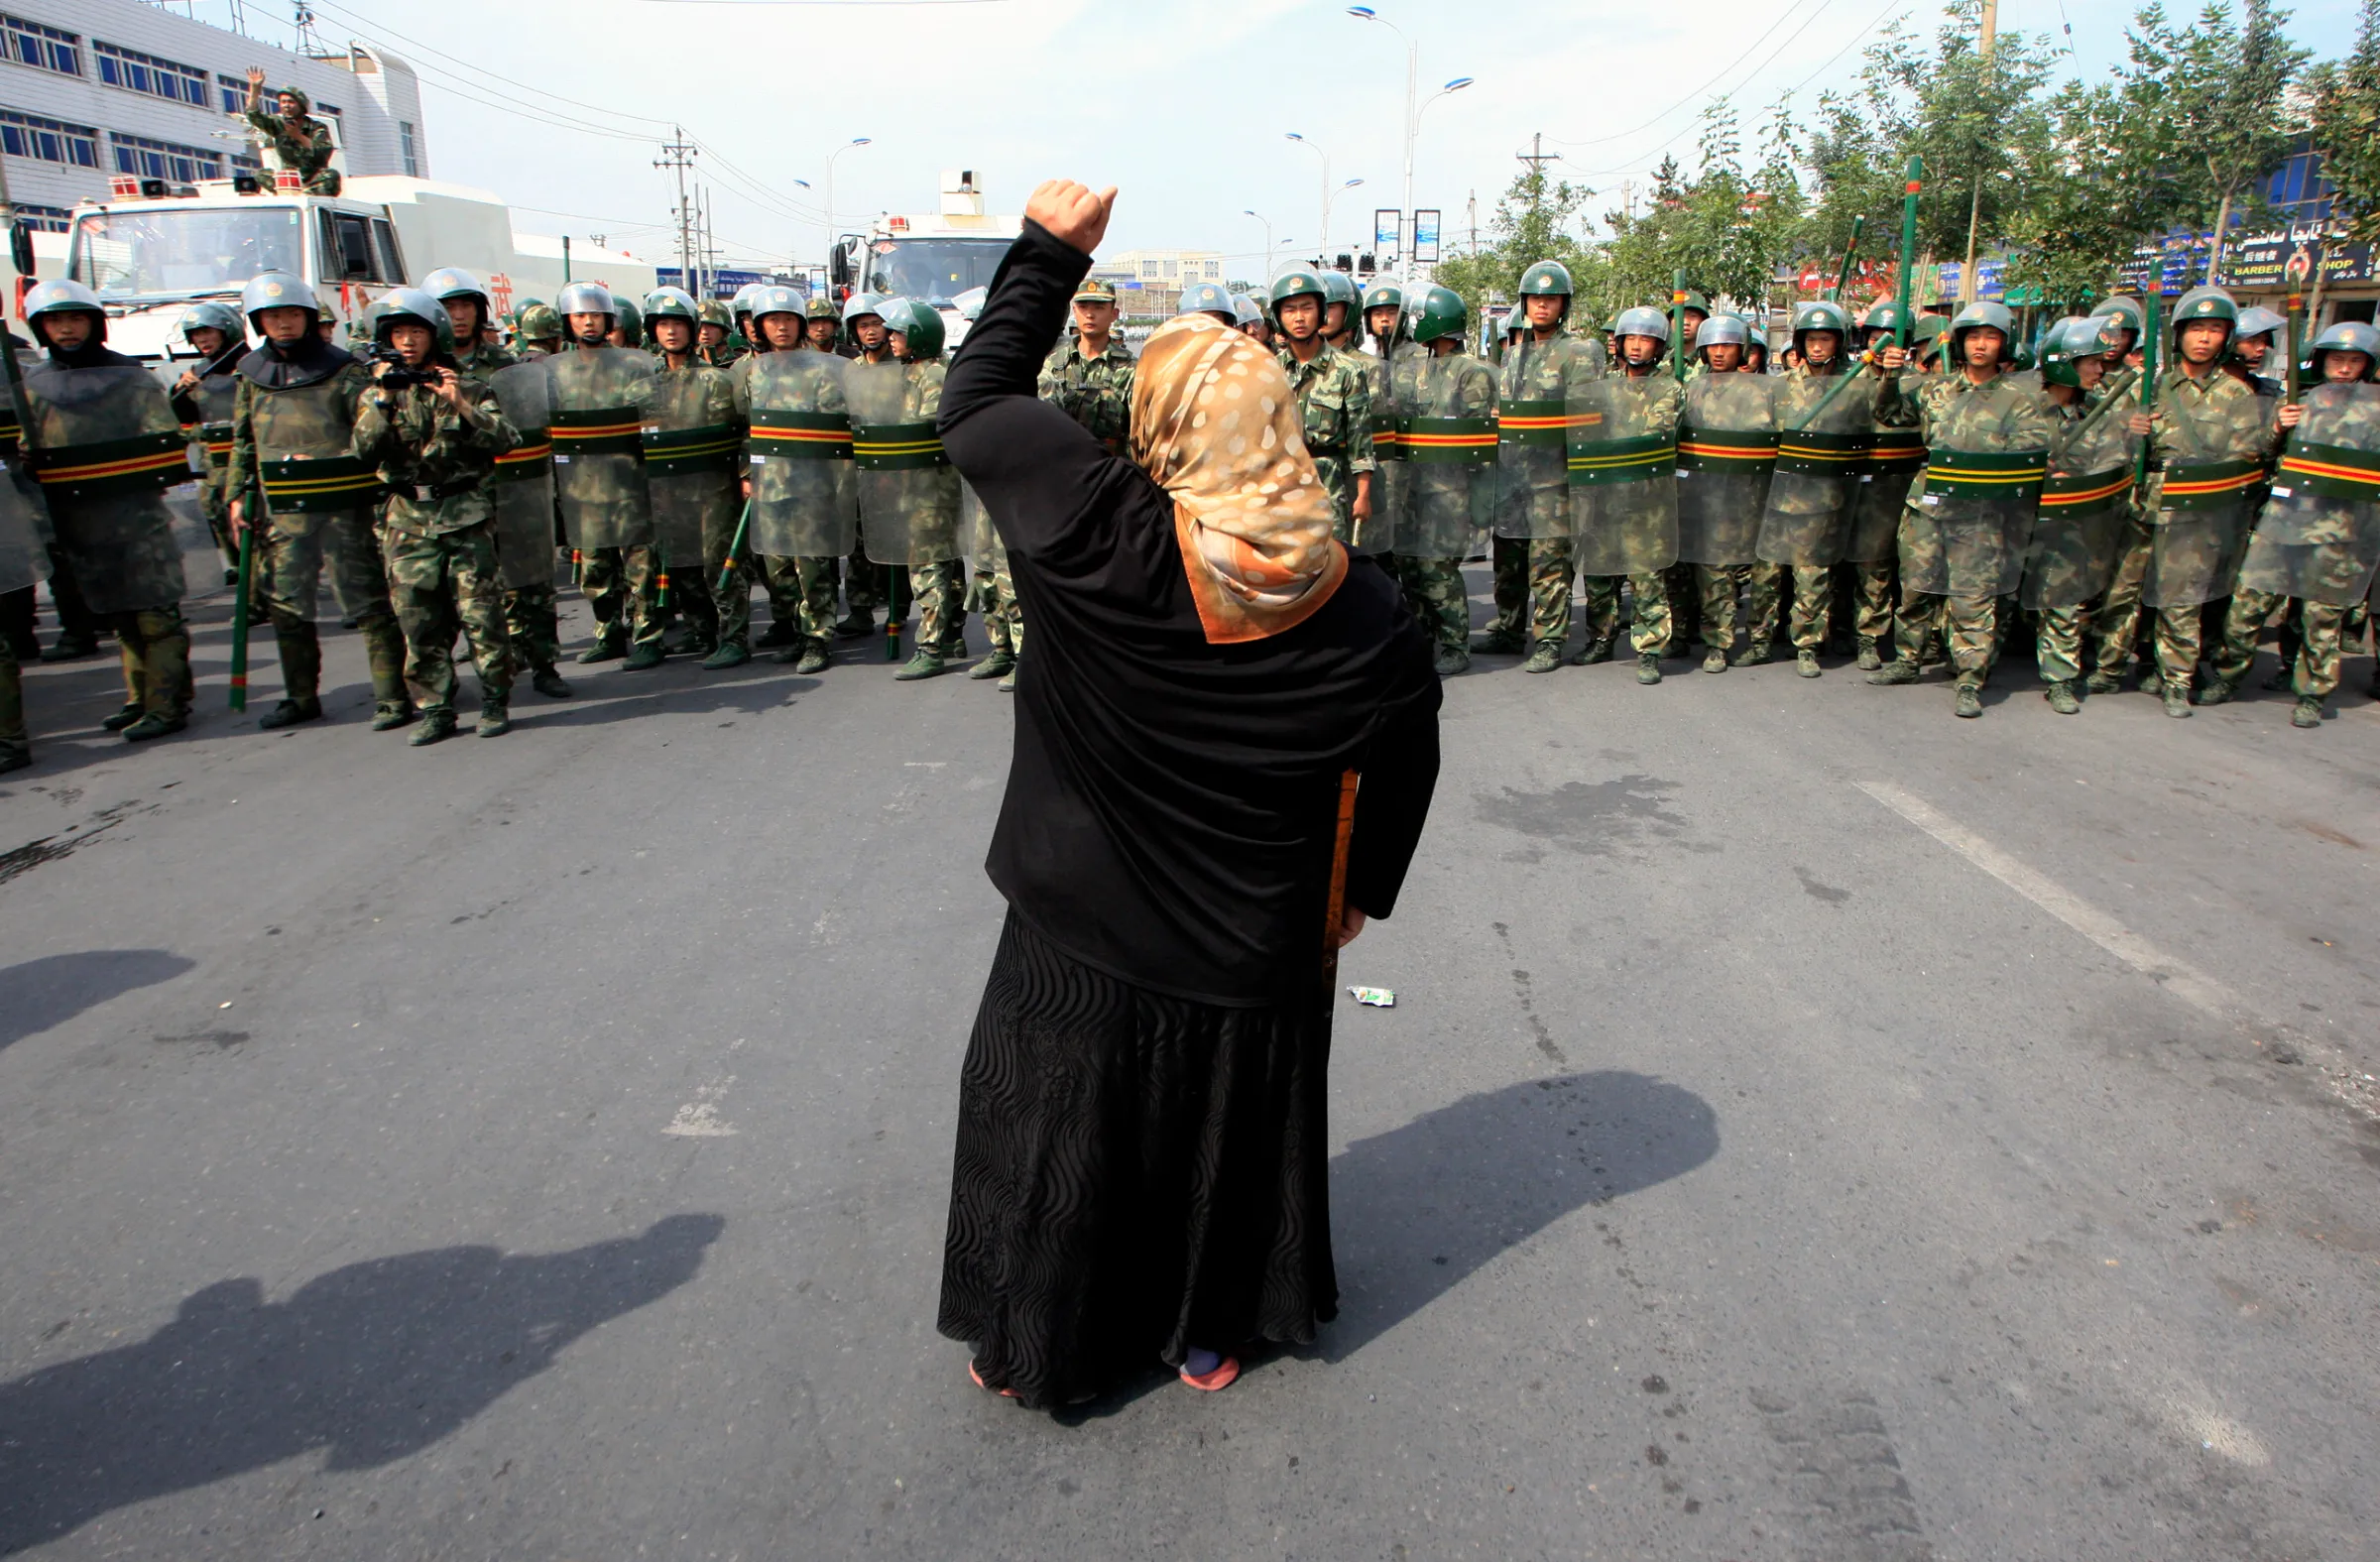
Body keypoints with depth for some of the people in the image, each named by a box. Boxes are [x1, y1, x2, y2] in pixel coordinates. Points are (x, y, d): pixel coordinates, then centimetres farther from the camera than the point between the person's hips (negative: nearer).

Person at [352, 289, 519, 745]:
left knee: (481, 613, -5)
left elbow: (505, 440, -7)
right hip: (407, 520, 3)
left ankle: (495, 700, 8)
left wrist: (461, 405, -17)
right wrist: (383, 401, -13)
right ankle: (435, 709, 11)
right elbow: (365, 450, -3)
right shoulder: (380, 392, 12)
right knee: (419, 621, 3)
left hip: (465, 515, -2)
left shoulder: (466, 387, 6)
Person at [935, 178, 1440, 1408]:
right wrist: (1359, 890, 14)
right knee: (1227, 1129, 23)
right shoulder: (1356, 606, -14)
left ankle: (1036, 1349, 37)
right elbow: (1405, 755, -1)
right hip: (1255, 944, 2)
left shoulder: (1101, 534, -22)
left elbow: (977, 397, -7)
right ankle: (1208, 1335, 43)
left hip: (1085, 931, -2)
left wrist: (1050, 250, 3)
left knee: (1053, 1128, 19)